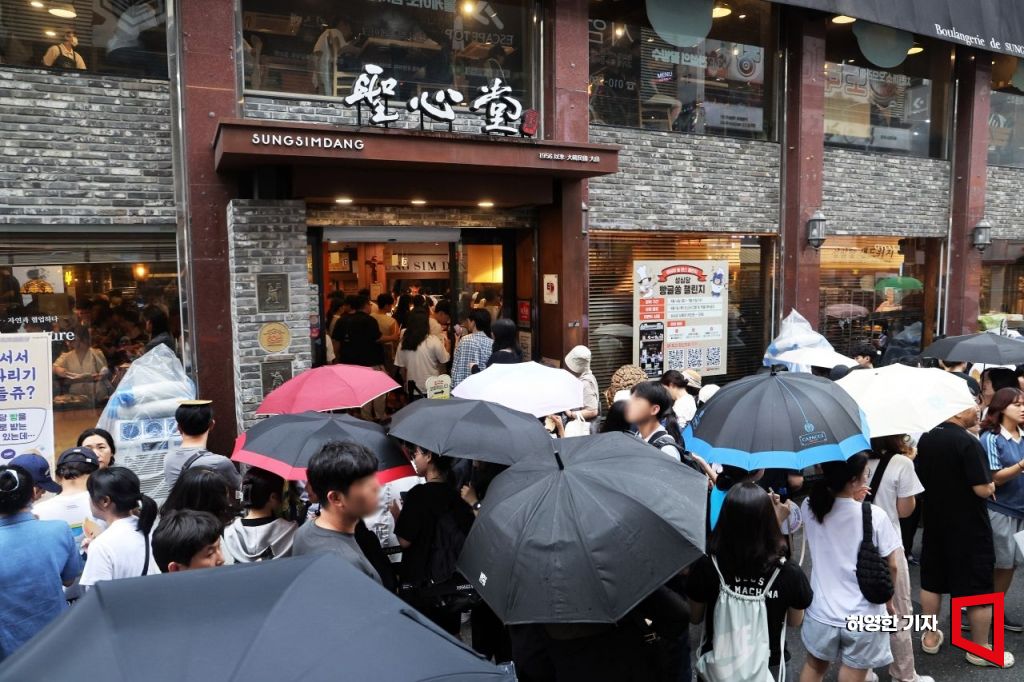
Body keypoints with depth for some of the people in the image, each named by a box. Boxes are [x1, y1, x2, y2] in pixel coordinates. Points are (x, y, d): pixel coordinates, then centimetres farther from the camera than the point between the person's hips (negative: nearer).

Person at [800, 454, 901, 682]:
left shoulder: (809, 508, -9)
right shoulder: (875, 516, -18)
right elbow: (891, 567, -7)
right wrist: (888, 600, 10)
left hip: (822, 613, 3)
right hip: (863, 618, -3)